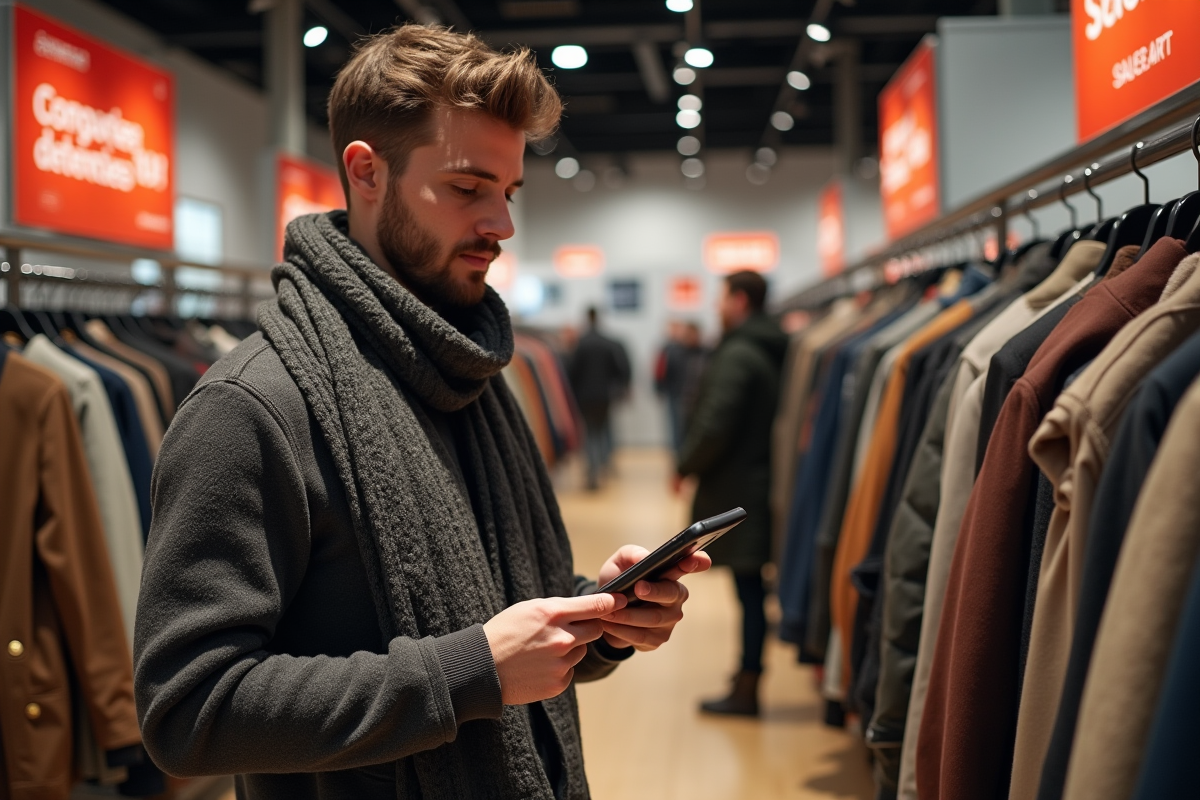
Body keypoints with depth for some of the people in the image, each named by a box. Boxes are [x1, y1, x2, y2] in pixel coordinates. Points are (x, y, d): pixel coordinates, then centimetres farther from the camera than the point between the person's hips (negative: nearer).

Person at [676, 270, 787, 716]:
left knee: (749, 589, -3)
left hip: (738, 491, -9)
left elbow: (715, 426, -21)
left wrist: (685, 467, -5)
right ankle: (748, 675, 24)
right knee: (752, 588, 15)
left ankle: (746, 692, 4)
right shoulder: (775, 351, 12)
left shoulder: (737, 354, -15)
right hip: (762, 482, 9)